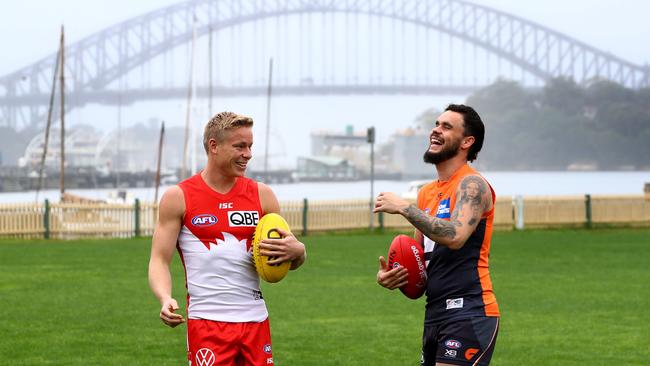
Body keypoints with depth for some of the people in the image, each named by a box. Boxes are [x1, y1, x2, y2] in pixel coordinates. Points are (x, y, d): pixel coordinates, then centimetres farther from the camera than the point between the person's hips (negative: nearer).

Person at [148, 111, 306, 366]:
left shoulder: (261, 195, 9)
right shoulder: (179, 197, -1)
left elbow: (292, 257, 13)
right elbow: (159, 260, -2)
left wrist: (295, 251, -12)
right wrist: (165, 299, -22)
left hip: (255, 319, 4)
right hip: (206, 323, -4)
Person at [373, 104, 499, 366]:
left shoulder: (472, 185, -7)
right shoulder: (427, 193, 17)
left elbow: (455, 236, -25)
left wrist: (403, 207, -16)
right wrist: (389, 275, 3)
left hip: (467, 314, -9)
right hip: (435, 315, 9)